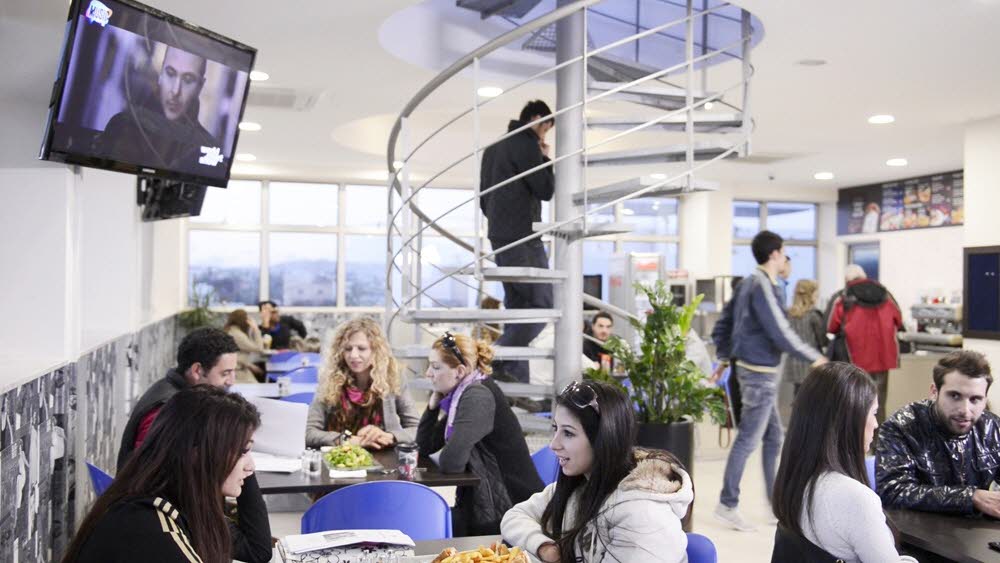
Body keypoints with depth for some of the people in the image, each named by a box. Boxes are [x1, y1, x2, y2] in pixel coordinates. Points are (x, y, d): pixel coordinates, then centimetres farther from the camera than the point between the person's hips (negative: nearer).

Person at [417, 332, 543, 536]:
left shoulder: (478, 397, -21)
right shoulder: (460, 394, 7)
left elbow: (452, 462, -29)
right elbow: (424, 447, 9)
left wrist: (442, 457, -6)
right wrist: (434, 400, -1)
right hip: (480, 503, 8)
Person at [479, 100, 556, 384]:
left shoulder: (493, 148, 21)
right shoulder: (526, 145, -8)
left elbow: (483, 198, 23)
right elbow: (545, 190, -9)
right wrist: (545, 159, 4)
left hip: (499, 237, 10)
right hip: (523, 238, -10)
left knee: (516, 307, 8)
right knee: (543, 304, -8)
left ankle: (517, 382, 7)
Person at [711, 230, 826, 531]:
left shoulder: (747, 283, 12)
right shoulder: (763, 287, -17)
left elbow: (722, 326, 15)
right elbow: (781, 333, -21)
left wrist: (724, 358, 20)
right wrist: (815, 358, -12)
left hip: (749, 368, 10)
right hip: (760, 373, -10)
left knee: (773, 437, 16)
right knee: (748, 439, -3)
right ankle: (727, 504, 5)